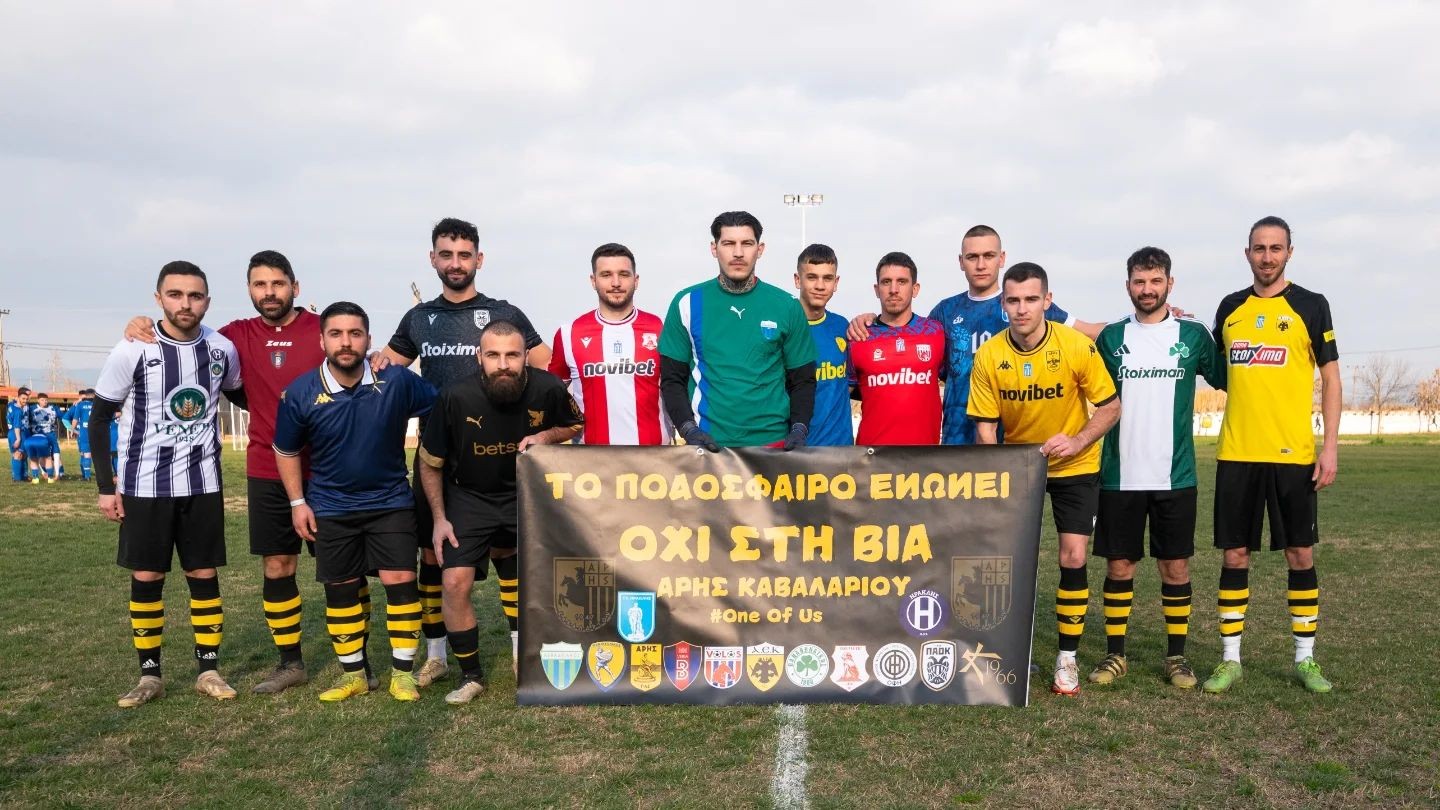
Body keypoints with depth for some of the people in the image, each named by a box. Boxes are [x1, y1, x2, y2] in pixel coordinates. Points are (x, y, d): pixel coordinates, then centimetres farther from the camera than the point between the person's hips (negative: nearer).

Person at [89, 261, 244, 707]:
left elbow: (241, 395, 17)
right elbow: (100, 418, -3)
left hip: (202, 483, 2)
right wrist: (105, 486, -5)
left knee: (204, 575, 6)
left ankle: (208, 670, 16)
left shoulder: (222, 348, -4)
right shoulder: (132, 350, -11)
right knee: (146, 578, 5)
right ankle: (149, 674, 17)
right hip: (144, 485, -2)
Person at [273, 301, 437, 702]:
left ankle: (403, 673, 8)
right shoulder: (300, 393, -11)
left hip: (391, 501, -1)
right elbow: (286, 451, 4)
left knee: (401, 581, -6)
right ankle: (353, 674, 24)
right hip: (331, 508, 1)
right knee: (341, 590, 9)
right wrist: (298, 503, 0)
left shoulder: (398, 381, -15)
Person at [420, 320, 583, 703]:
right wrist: (440, 519, -4)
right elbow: (430, 463, -5)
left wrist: (544, 436, -16)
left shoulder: (549, 388, -19)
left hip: (528, 493, 1)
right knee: (455, 584, -9)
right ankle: (471, 675, 11)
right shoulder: (456, 397, -22)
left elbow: (576, 425, 4)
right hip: (469, 498, -1)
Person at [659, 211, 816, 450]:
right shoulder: (688, 303, 0)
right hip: (708, 443, -1)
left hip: (774, 441, 1)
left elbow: (802, 380, 8)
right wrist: (688, 430, -10)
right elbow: (672, 379, 3)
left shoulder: (786, 307, 2)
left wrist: (799, 429, -7)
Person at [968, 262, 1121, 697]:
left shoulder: (1077, 346, -20)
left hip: (1074, 466, -1)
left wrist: (1077, 441, -25)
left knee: (1073, 558, -7)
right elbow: (986, 427, -8)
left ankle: (1067, 658, 10)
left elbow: (1111, 406, -10)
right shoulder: (988, 355, -15)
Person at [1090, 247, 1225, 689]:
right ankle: (1115, 654, 17)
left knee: (1176, 566, 5)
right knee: (1119, 565, 5)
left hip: (1174, 476, 0)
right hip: (1119, 475, 1)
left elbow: (1226, 380, 13)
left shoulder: (1194, 335, 3)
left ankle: (1176, 656, 19)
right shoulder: (1111, 337, 6)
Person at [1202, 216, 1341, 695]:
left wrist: (1331, 447, -6)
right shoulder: (1230, 307, 10)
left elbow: (1331, 377, 1)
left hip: (1293, 453, -2)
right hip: (1236, 453, 2)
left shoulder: (1311, 306, 1)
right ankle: (1230, 659, 13)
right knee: (1234, 554, 5)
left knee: (1300, 553, 6)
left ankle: (1306, 658, 20)